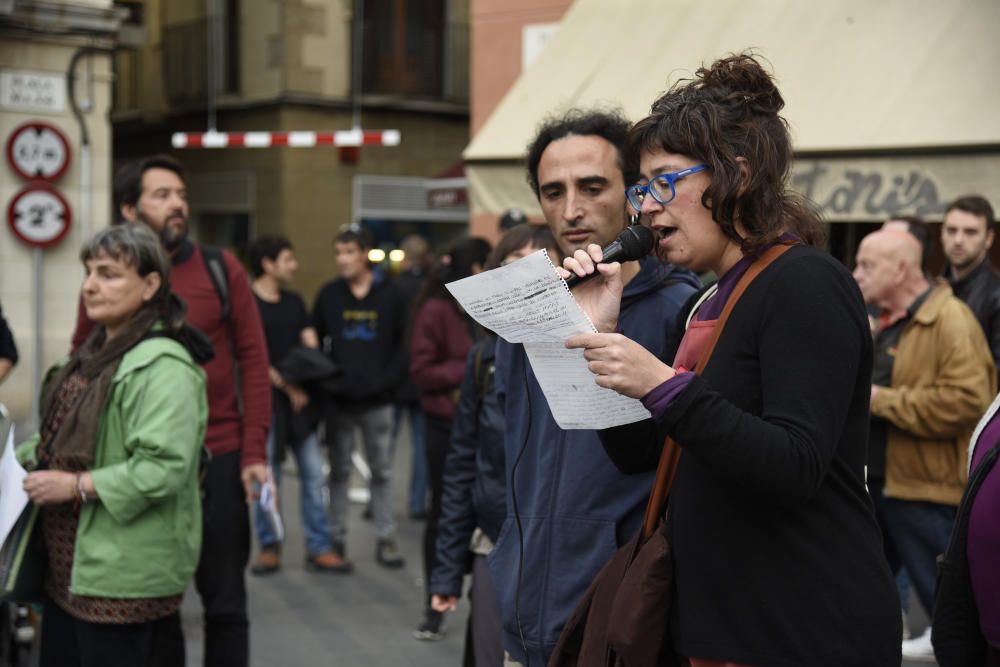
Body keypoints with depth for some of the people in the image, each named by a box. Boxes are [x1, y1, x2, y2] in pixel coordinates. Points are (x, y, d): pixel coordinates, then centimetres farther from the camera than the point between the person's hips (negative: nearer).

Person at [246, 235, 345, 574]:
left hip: (301, 399, 6)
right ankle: (269, 546, 13)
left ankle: (319, 548, 9)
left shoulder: (295, 302, 14)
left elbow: (311, 347, 9)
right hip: (267, 401, -5)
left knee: (314, 475, 4)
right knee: (267, 479, 2)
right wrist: (286, 386, -11)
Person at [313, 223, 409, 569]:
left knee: (382, 471, 5)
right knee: (339, 471, 8)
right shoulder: (328, 294, 4)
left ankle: (385, 539, 12)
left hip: (378, 400, -1)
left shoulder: (390, 295, 2)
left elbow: (403, 343, 3)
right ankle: (336, 537, 15)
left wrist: (390, 379, -8)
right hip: (339, 399, 1)